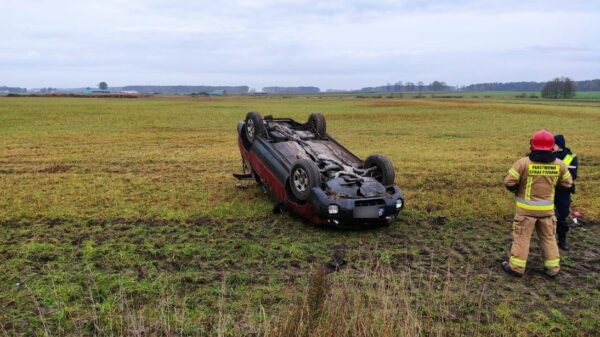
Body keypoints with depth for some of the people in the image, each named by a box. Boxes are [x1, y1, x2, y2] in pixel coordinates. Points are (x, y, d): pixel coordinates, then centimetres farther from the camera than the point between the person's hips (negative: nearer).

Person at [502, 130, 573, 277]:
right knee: (548, 237, 18)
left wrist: (516, 190, 7)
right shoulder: (559, 164, -4)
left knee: (521, 237, 7)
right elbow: (567, 183, 9)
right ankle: (553, 267, 25)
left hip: (526, 207, -3)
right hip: (547, 208, 3)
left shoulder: (524, 162, -16)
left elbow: (509, 182, -14)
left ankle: (516, 267, 13)